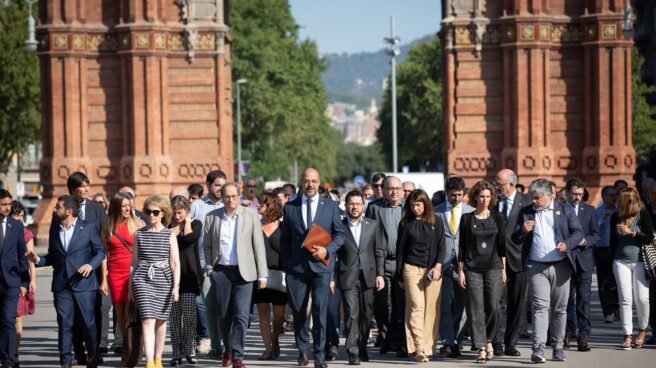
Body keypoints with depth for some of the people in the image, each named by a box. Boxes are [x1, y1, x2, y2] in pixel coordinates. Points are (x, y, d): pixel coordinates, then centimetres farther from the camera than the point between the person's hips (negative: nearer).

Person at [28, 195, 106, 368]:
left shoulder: (89, 227, 0)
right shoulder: (54, 230, 12)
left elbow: (100, 251, 0)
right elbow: (52, 256, 18)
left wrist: (91, 265, -16)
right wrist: (38, 260, 0)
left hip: (84, 284, -3)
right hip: (61, 286, 3)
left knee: (88, 323, 2)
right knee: (64, 324, 1)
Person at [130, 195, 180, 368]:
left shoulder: (169, 235, 3)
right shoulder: (140, 233, 7)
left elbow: (175, 263, 1)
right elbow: (134, 261, 11)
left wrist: (176, 286, -7)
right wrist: (131, 285, 9)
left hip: (164, 281, 0)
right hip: (143, 280, 0)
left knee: (161, 321, 9)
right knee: (147, 320, -12)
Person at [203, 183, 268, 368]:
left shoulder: (251, 216, 1)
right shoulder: (212, 217, 5)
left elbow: (259, 246, 1)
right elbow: (207, 246, 13)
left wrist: (262, 274, -2)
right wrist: (209, 268, 4)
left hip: (244, 271, -2)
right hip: (221, 271, 2)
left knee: (241, 316, -9)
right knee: (223, 315, 9)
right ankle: (228, 349, 29)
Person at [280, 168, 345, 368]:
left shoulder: (331, 206, 6)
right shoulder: (290, 207, 8)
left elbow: (340, 234, 6)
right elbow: (284, 239, 10)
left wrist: (327, 250, -11)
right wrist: (286, 264, 3)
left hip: (321, 265, -1)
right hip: (296, 267, 1)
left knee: (320, 311, -6)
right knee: (298, 310, 6)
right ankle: (303, 349, 24)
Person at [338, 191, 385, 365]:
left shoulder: (373, 225, 10)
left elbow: (379, 252, 9)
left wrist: (380, 274, 1)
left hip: (368, 277, 3)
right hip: (348, 277, -2)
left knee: (366, 315, 8)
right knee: (351, 315, -9)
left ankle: (362, 348, 24)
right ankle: (353, 353, -9)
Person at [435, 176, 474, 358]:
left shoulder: (471, 212, 7)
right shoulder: (436, 212, 6)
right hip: (443, 264, -1)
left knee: (461, 305, 3)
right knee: (445, 304, -8)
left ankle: (456, 342, 10)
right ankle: (447, 342, -10)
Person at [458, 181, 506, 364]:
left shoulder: (497, 217, 7)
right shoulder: (467, 219, 6)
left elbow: (502, 244, 9)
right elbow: (462, 246, 6)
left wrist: (503, 269, 4)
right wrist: (460, 271, 1)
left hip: (494, 268, 0)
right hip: (472, 269, 0)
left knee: (493, 307, -7)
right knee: (476, 309, -4)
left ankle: (488, 340, 16)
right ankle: (481, 348, 0)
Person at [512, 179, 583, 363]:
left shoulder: (565, 210, 5)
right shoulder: (525, 212, 9)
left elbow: (578, 233, 1)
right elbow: (515, 239, 10)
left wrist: (567, 244, -18)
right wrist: (523, 231, -13)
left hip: (560, 266, 1)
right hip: (536, 267, 0)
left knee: (560, 308, 7)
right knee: (540, 306, -12)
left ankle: (558, 346, 19)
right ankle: (538, 348, -19)